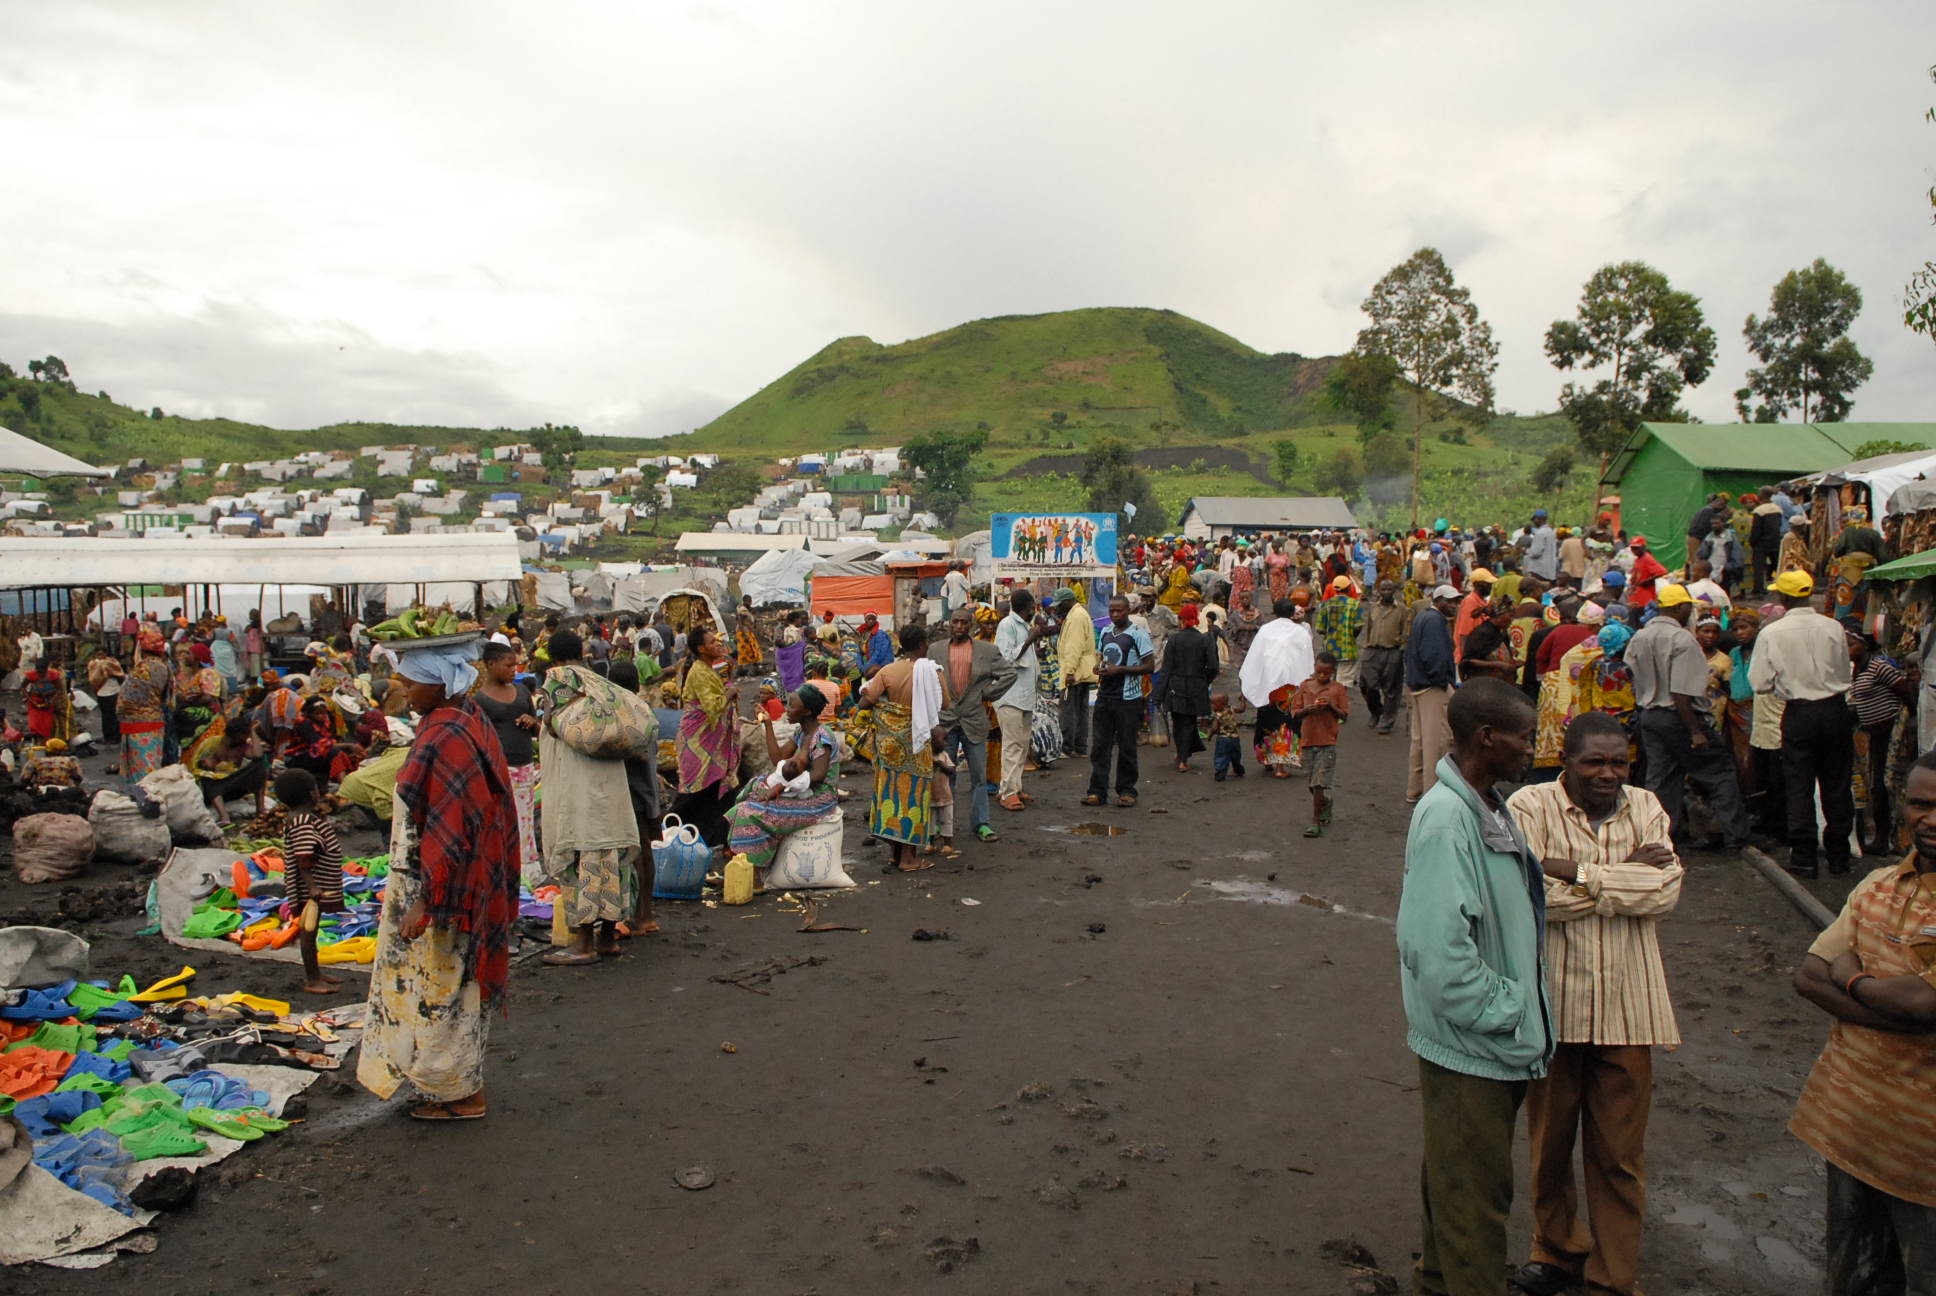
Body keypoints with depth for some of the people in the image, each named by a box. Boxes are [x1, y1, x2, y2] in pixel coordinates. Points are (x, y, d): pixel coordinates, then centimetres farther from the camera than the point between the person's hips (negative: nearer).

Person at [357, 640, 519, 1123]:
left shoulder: (444, 739, -23)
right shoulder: (468, 722, 6)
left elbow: (446, 829, -25)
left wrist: (424, 902, -22)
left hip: (439, 887, -10)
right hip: (465, 881, 10)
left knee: (440, 989, 4)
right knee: (450, 986, 18)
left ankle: (461, 1093, 17)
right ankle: (455, 1084, 30)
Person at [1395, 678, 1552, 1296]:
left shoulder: (1489, 805, 4)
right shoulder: (1445, 820, -26)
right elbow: (1437, 951, -31)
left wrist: (1524, 1008, 8)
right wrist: (1507, 1014, -19)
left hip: (1500, 1038, 9)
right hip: (1470, 1042, -9)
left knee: (1463, 1172, 26)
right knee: (1475, 1188, 8)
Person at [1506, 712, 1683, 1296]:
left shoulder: (1645, 807, 4)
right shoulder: (1530, 807, -8)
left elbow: (1666, 889, -10)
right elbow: (1530, 895, -20)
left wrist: (1578, 872, -16)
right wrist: (1625, 877, -13)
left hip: (1626, 1006, 2)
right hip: (1553, 1003, -2)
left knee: (1619, 1153, 10)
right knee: (1550, 1141, 15)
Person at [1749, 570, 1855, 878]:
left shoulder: (1771, 633, -11)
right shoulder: (1833, 628, -5)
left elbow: (1761, 683, -8)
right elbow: (1846, 675, 4)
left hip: (1798, 715, -2)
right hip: (1835, 711, 2)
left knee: (1799, 786, 5)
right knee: (1837, 784, 12)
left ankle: (1804, 857, 6)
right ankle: (1838, 855, 20)